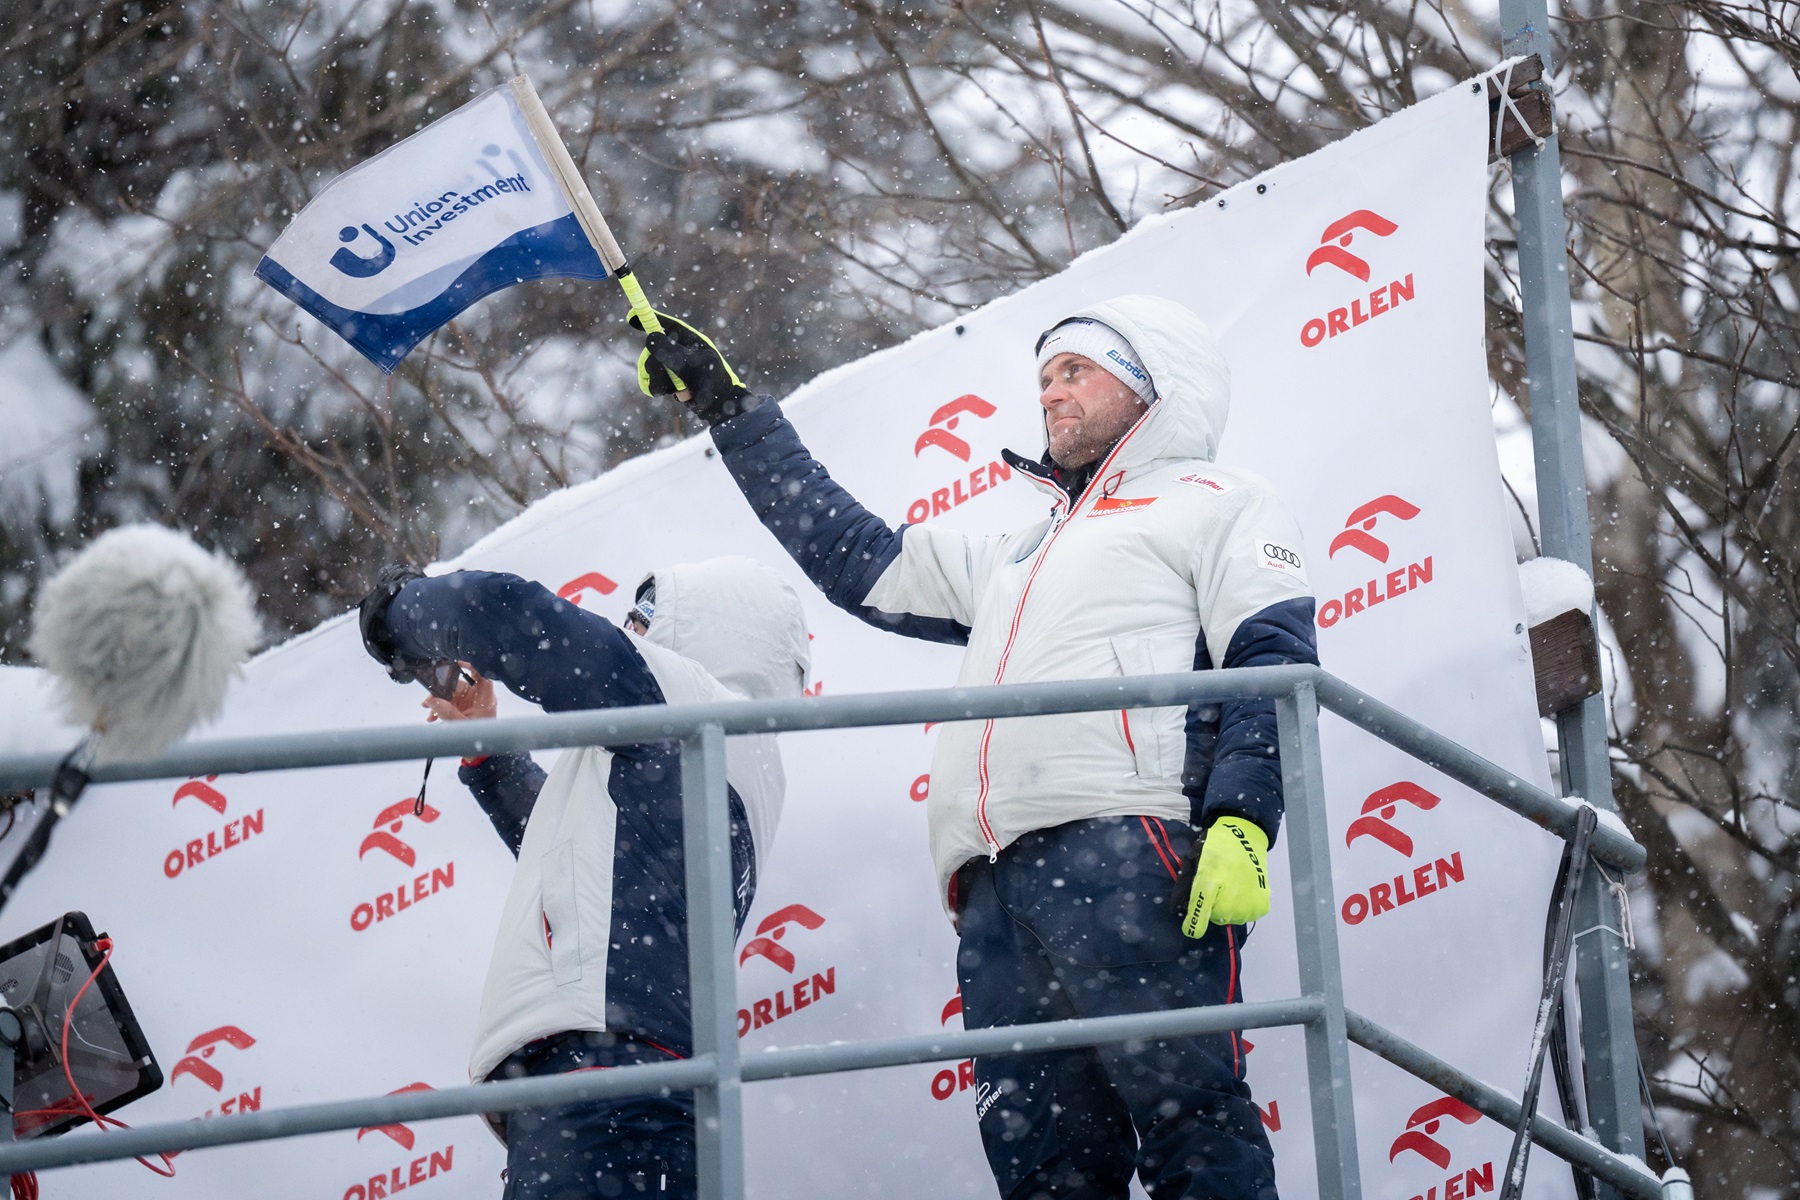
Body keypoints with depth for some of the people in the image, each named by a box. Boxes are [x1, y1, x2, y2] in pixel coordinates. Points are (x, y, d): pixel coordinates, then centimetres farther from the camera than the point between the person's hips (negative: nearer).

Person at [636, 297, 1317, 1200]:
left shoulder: (1217, 505, 15)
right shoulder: (1019, 561, 39)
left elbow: (1274, 661, 0)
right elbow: (852, 555, 43)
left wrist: (1242, 819, -17)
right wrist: (728, 407, 43)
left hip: (1127, 852, -6)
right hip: (997, 885, 7)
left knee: (1188, 1119, -18)